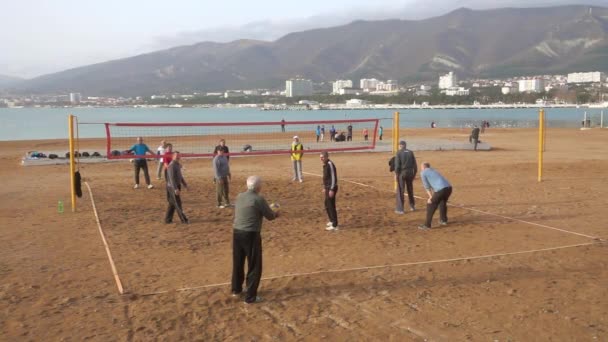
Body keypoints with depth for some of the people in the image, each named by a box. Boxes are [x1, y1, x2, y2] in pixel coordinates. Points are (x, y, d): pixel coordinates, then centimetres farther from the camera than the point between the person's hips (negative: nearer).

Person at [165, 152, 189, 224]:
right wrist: (175, 189, -29)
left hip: (177, 186, 10)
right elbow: (172, 178, -25)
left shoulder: (177, 165, 13)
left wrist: (184, 184, 23)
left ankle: (168, 219, 20)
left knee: (172, 204, 14)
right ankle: (183, 219, 4)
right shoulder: (172, 165, -19)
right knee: (178, 204, -2)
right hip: (173, 187, -10)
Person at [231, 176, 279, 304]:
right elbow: (270, 216, -6)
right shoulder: (258, 199, -15)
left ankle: (236, 289, 39)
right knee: (254, 266, 6)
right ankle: (250, 297, 10)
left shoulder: (240, 196, 6)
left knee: (237, 263, 22)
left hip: (237, 232, 7)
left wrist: (267, 209, 23)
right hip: (251, 235, -7)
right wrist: (276, 213, 17)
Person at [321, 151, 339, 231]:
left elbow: (333, 177, -21)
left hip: (331, 188, -10)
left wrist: (332, 189, -23)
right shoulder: (325, 165, 12)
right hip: (328, 187, 10)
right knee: (327, 205, 20)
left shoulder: (330, 164, -18)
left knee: (331, 206, -7)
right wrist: (324, 187, 22)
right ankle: (332, 221, 35)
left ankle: (334, 225, -1)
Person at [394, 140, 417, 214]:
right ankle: (412, 206, 29)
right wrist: (414, 173, 13)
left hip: (402, 173, -4)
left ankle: (400, 209, 1)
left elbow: (397, 164, -14)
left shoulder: (398, 153, -7)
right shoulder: (411, 152, 5)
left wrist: (396, 174, -7)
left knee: (400, 191, 1)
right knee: (410, 190, 18)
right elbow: (414, 164, 5)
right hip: (410, 173, 4)